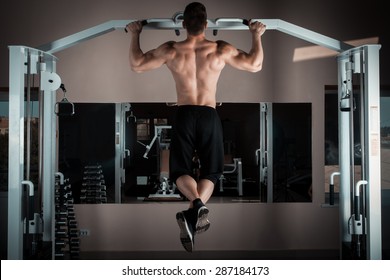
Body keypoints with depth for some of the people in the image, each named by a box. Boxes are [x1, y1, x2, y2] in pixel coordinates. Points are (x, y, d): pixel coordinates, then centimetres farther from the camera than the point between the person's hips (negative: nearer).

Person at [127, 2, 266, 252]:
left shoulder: (171, 50, -3)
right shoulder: (220, 50, -3)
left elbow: (137, 65, 8)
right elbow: (255, 65, 6)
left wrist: (135, 35, 20)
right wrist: (257, 35, 19)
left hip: (184, 116, 0)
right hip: (210, 116, 0)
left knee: (180, 170, 8)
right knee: (210, 171, 11)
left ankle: (197, 204, -23)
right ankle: (194, 213, -14)